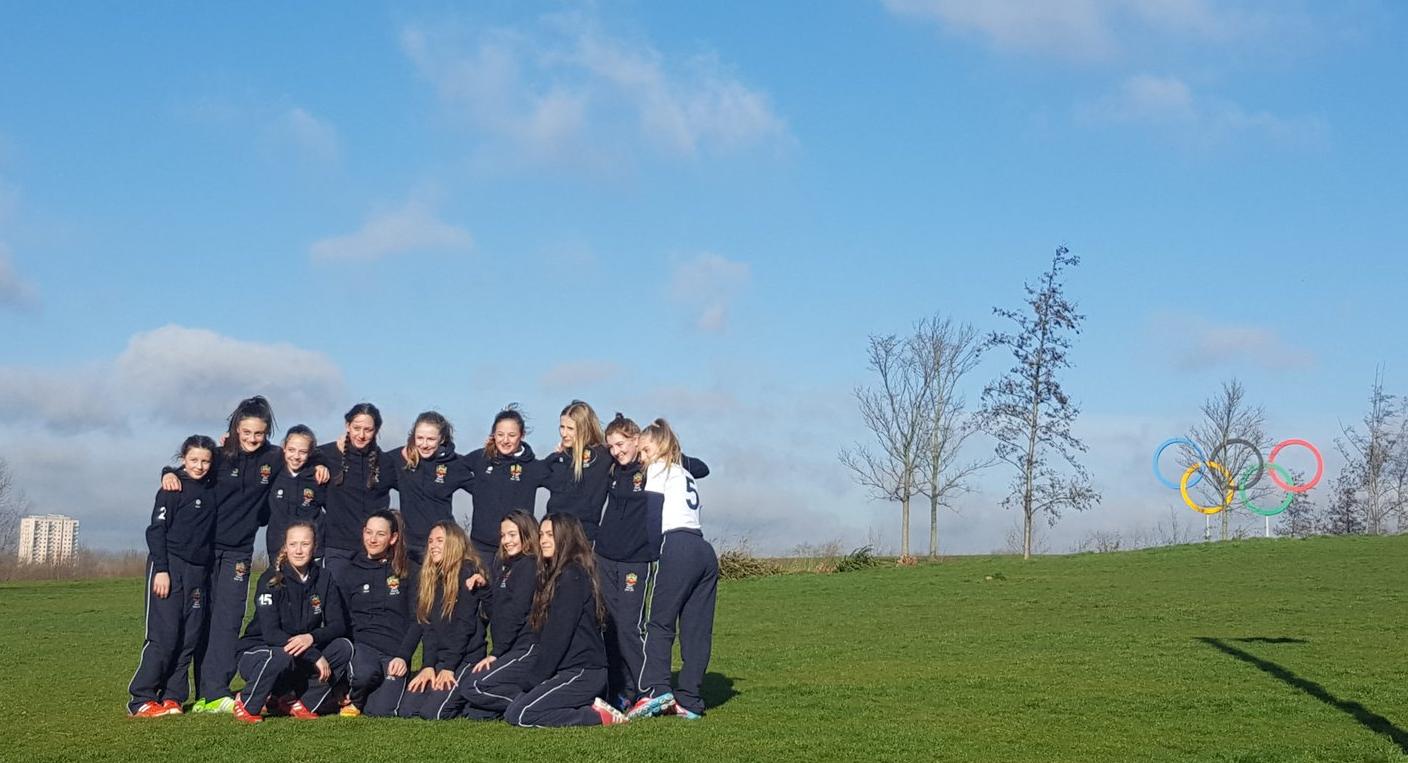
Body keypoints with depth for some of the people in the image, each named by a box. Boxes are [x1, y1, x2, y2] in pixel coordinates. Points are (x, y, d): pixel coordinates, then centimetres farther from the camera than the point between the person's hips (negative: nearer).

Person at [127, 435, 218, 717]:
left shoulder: (212, 489, 12)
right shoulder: (173, 487, -5)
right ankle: (141, 699, -4)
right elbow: (156, 530, -9)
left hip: (197, 571, 6)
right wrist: (161, 569, -15)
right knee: (164, 635, -9)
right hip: (169, 566, -6)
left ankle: (172, 697, 8)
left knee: (190, 636, 3)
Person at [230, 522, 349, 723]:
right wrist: (315, 656, -29)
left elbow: (338, 625, -7)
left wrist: (311, 637, -29)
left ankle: (299, 703, -8)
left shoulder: (323, 578, -2)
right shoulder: (270, 580, -16)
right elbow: (270, 633, -24)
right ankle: (246, 704, -11)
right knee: (282, 657, -38)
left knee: (345, 648, -18)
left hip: (303, 657, 5)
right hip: (256, 652, -5)